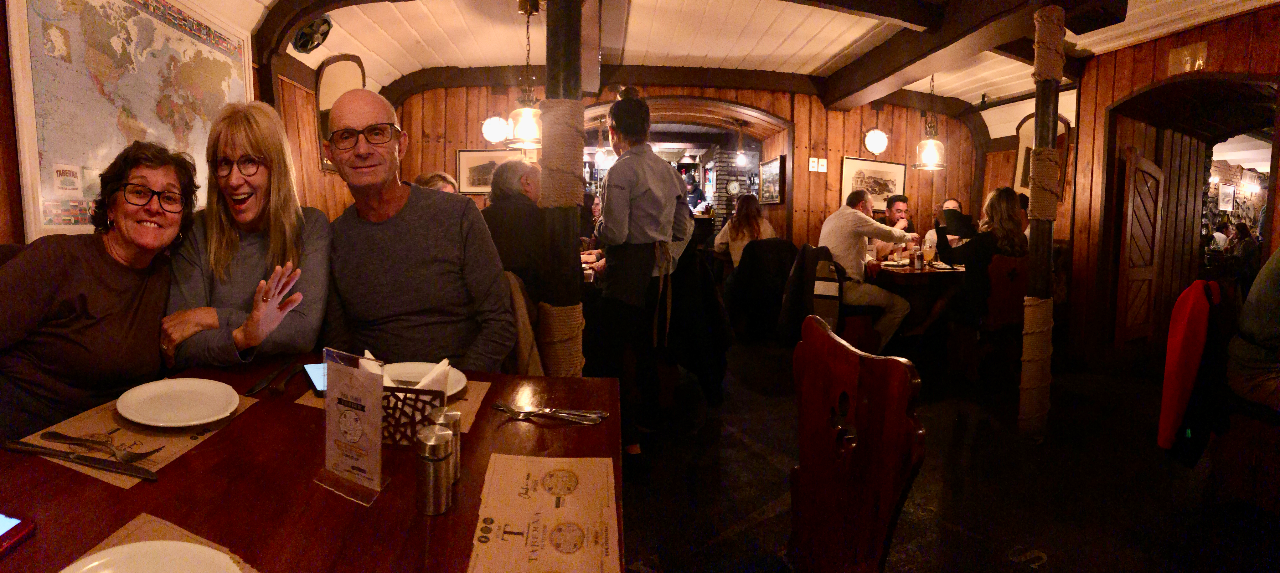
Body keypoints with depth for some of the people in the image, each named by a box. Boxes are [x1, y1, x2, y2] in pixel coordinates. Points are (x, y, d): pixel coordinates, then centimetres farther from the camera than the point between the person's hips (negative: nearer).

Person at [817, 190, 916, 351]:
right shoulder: (854, 216, -7)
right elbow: (890, 234, -3)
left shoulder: (831, 218, 23)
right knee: (901, 305, -6)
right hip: (845, 288, -10)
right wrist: (908, 236, 17)